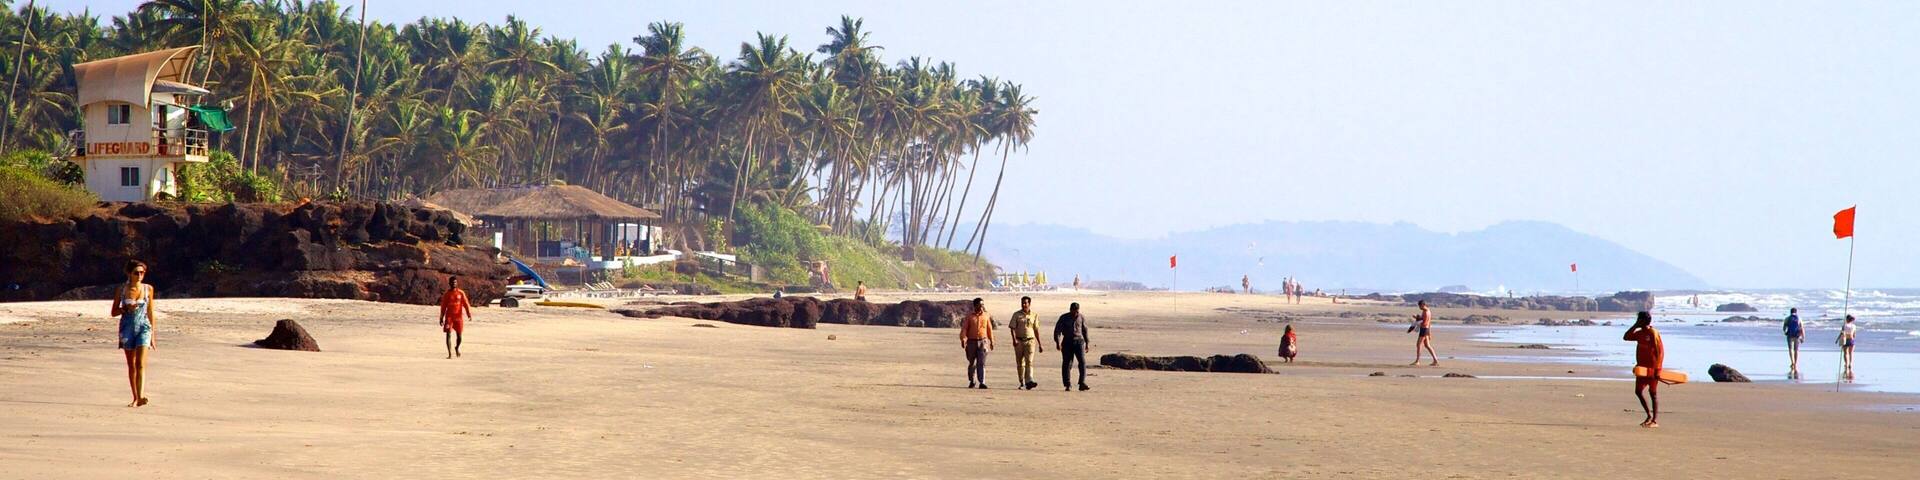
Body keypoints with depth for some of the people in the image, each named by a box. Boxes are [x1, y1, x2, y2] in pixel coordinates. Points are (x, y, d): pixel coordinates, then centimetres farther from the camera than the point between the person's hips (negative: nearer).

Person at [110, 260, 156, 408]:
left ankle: (141, 396, -29)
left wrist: (153, 334, 10)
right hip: (127, 328, 1)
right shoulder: (121, 290, 2)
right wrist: (126, 309, -13)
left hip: (143, 327, -1)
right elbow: (114, 312, 7)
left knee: (141, 363, -16)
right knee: (131, 365, 7)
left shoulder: (148, 289, 4)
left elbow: (150, 312, 10)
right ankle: (135, 398, 15)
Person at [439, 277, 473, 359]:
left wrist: (469, 314, -15)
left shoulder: (461, 293, 4)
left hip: (458, 316, 0)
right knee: (449, 334, -11)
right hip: (449, 317, 0)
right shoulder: (446, 294, 5)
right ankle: (450, 354, -11)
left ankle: (457, 347, 36)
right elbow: (443, 307, 10)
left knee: (459, 335, 5)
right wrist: (441, 318, 9)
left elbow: (466, 304, -2)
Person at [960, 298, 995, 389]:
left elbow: (989, 329, 13)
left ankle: (982, 383, -14)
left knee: (982, 363, -10)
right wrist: (963, 340, -16)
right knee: (972, 363, 10)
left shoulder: (986, 316, 7)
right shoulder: (969, 316, 1)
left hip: (983, 341, 0)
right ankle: (972, 381, 26)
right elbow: (964, 328, -4)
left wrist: (991, 341, 14)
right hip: (972, 342, 0)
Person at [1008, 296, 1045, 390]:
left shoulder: (1034, 315, 9)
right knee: (1020, 363, 4)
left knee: (1029, 361, -15)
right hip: (1019, 341, 1)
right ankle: (1022, 383, 13)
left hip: (1030, 341, -1)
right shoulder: (1016, 315, 6)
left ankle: (1029, 381, -26)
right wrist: (1014, 339, -16)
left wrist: (1040, 344, 11)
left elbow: (1036, 330, 12)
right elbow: (1012, 328, 0)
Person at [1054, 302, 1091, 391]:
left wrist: (1087, 343, 16)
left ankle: (1082, 384, -16)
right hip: (1067, 342, -1)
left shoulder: (1081, 318, 6)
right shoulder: (1064, 318, 0)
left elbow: (1085, 331, 15)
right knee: (1067, 364, -2)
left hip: (1079, 341, 1)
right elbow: (1057, 330, -2)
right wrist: (1058, 343, -12)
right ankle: (1068, 385, 5)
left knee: (1082, 361, -14)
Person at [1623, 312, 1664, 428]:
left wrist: (1658, 369, -21)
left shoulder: (1653, 333, -14)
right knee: (1639, 391, 9)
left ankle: (1655, 421, 3)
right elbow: (1626, 337, 16)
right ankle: (1649, 416, 21)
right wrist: (1635, 326, 5)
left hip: (1651, 368, -8)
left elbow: (1660, 351, -17)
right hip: (1642, 368, 8)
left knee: (1653, 393, -2)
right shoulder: (1640, 333, 10)